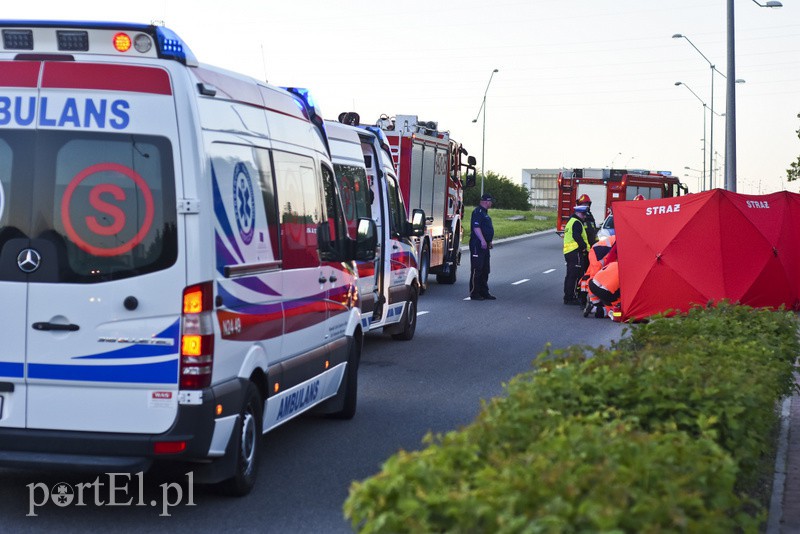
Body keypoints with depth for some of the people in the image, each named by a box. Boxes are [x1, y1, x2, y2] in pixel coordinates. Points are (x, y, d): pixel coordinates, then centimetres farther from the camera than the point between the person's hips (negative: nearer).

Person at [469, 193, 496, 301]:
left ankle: (484, 292, 18)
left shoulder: (484, 212, 21)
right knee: (477, 270, -8)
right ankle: (474, 293, -5)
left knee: (485, 270, 13)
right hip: (477, 245, -11)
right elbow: (476, 227, -21)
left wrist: (489, 242, 25)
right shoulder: (477, 212, -12)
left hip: (484, 246, 11)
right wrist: (482, 240, -26)